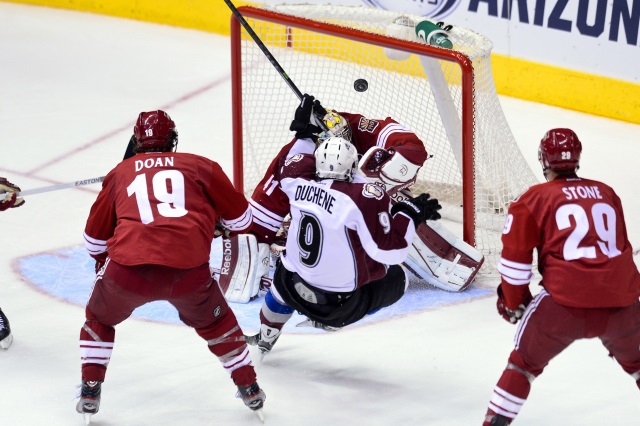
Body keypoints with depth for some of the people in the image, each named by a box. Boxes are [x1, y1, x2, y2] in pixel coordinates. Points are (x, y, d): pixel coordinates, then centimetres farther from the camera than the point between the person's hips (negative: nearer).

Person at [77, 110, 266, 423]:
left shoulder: (120, 173, 24)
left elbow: (95, 238, 31)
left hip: (129, 268, 0)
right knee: (215, 322, 29)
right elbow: (240, 218, 25)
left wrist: (103, 263, 52)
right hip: (189, 271, 0)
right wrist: (212, 217, 47)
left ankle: (90, 392, 24)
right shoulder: (200, 166, 19)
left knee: (99, 318, 30)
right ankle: (249, 389, 31)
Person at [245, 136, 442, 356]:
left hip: (295, 289, 5)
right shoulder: (365, 197, -25)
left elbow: (293, 166, 18)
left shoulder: (298, 182, -9)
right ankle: (330, 320, 18)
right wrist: (410, 214, -14)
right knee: (397, 278, 18)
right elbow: (388, 250, -26)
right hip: (342, 303, -5)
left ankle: (265, 337, 54)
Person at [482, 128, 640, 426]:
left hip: (567, 301, -3)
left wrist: (515, 302, 18)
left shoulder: (535, 198, 6)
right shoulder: (607, 193, 19)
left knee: (528, 359, 16)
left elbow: (515, 257, 4)